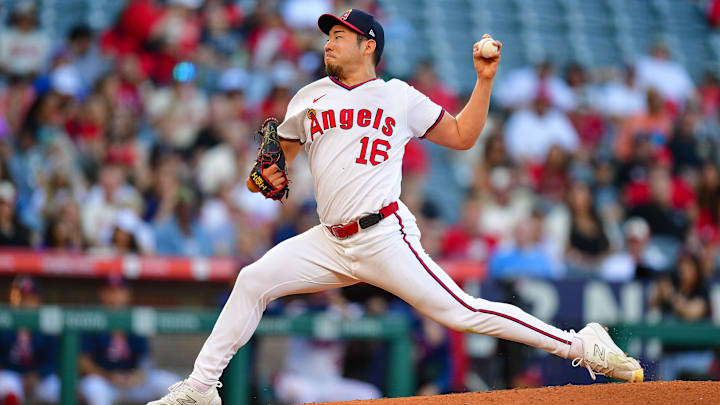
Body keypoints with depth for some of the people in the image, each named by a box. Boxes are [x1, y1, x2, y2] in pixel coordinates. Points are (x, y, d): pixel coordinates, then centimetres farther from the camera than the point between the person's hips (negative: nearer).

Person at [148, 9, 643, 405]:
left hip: (383, 237, -4)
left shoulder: (401, 99, 7)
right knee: (253, 281, -7)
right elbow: (280, 155, 23)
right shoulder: (309, 99, 16)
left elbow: (462, 136, 12)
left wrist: (485, 79, 2)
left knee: (461, 311, -13)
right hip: (330, 242, 5)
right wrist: (269, 175, 0)